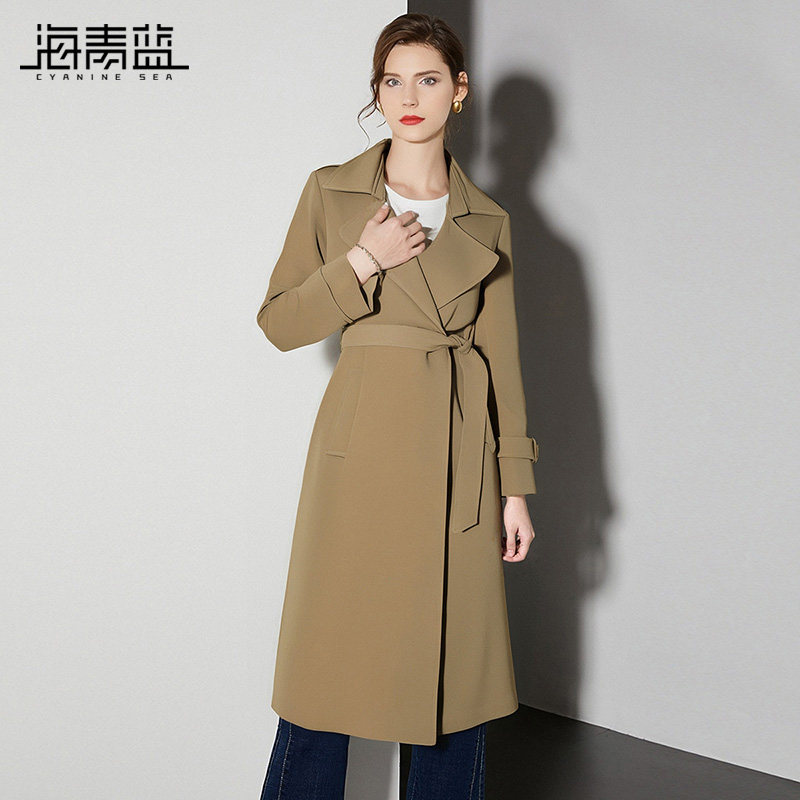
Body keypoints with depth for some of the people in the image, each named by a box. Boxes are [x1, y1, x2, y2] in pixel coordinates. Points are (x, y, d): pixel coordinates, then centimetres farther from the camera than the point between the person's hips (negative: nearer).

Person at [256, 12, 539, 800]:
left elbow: (502, 358, 9)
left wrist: (516, 485, 5)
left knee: (453, 669, 8)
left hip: (458, 461, 2)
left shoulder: (487, 221, 9)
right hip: (363, 450, -2)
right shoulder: (331, 192, 4)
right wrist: (363, 263, -12)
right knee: (334, 667, 3)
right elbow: (279, 322, 2)